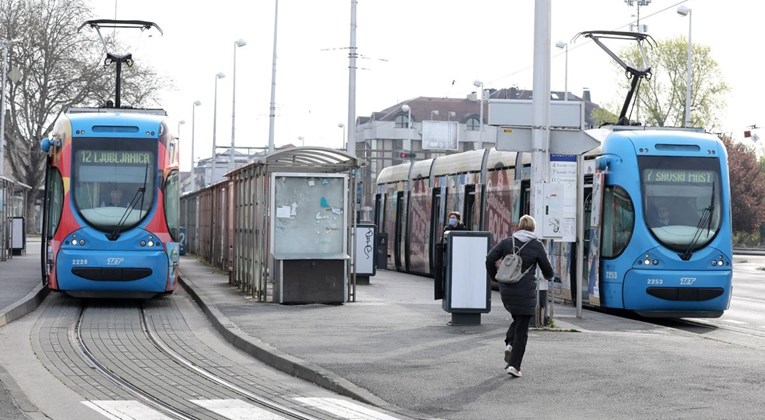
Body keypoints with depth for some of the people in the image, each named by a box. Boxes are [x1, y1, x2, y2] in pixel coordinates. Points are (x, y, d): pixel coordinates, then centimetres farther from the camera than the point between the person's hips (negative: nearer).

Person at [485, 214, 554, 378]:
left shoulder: (507, 242, 4)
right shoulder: (537, 246, -3)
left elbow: (490, 258, -5)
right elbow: (547, 270, 3)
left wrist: (494, 277, 10)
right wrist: (549, 276, 27)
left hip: (506, 291, 4)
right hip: (525, 293, -4)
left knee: (517, 319, 27)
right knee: (522, 329, 3)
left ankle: (509, 343, 2)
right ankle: (514, 365, -3)